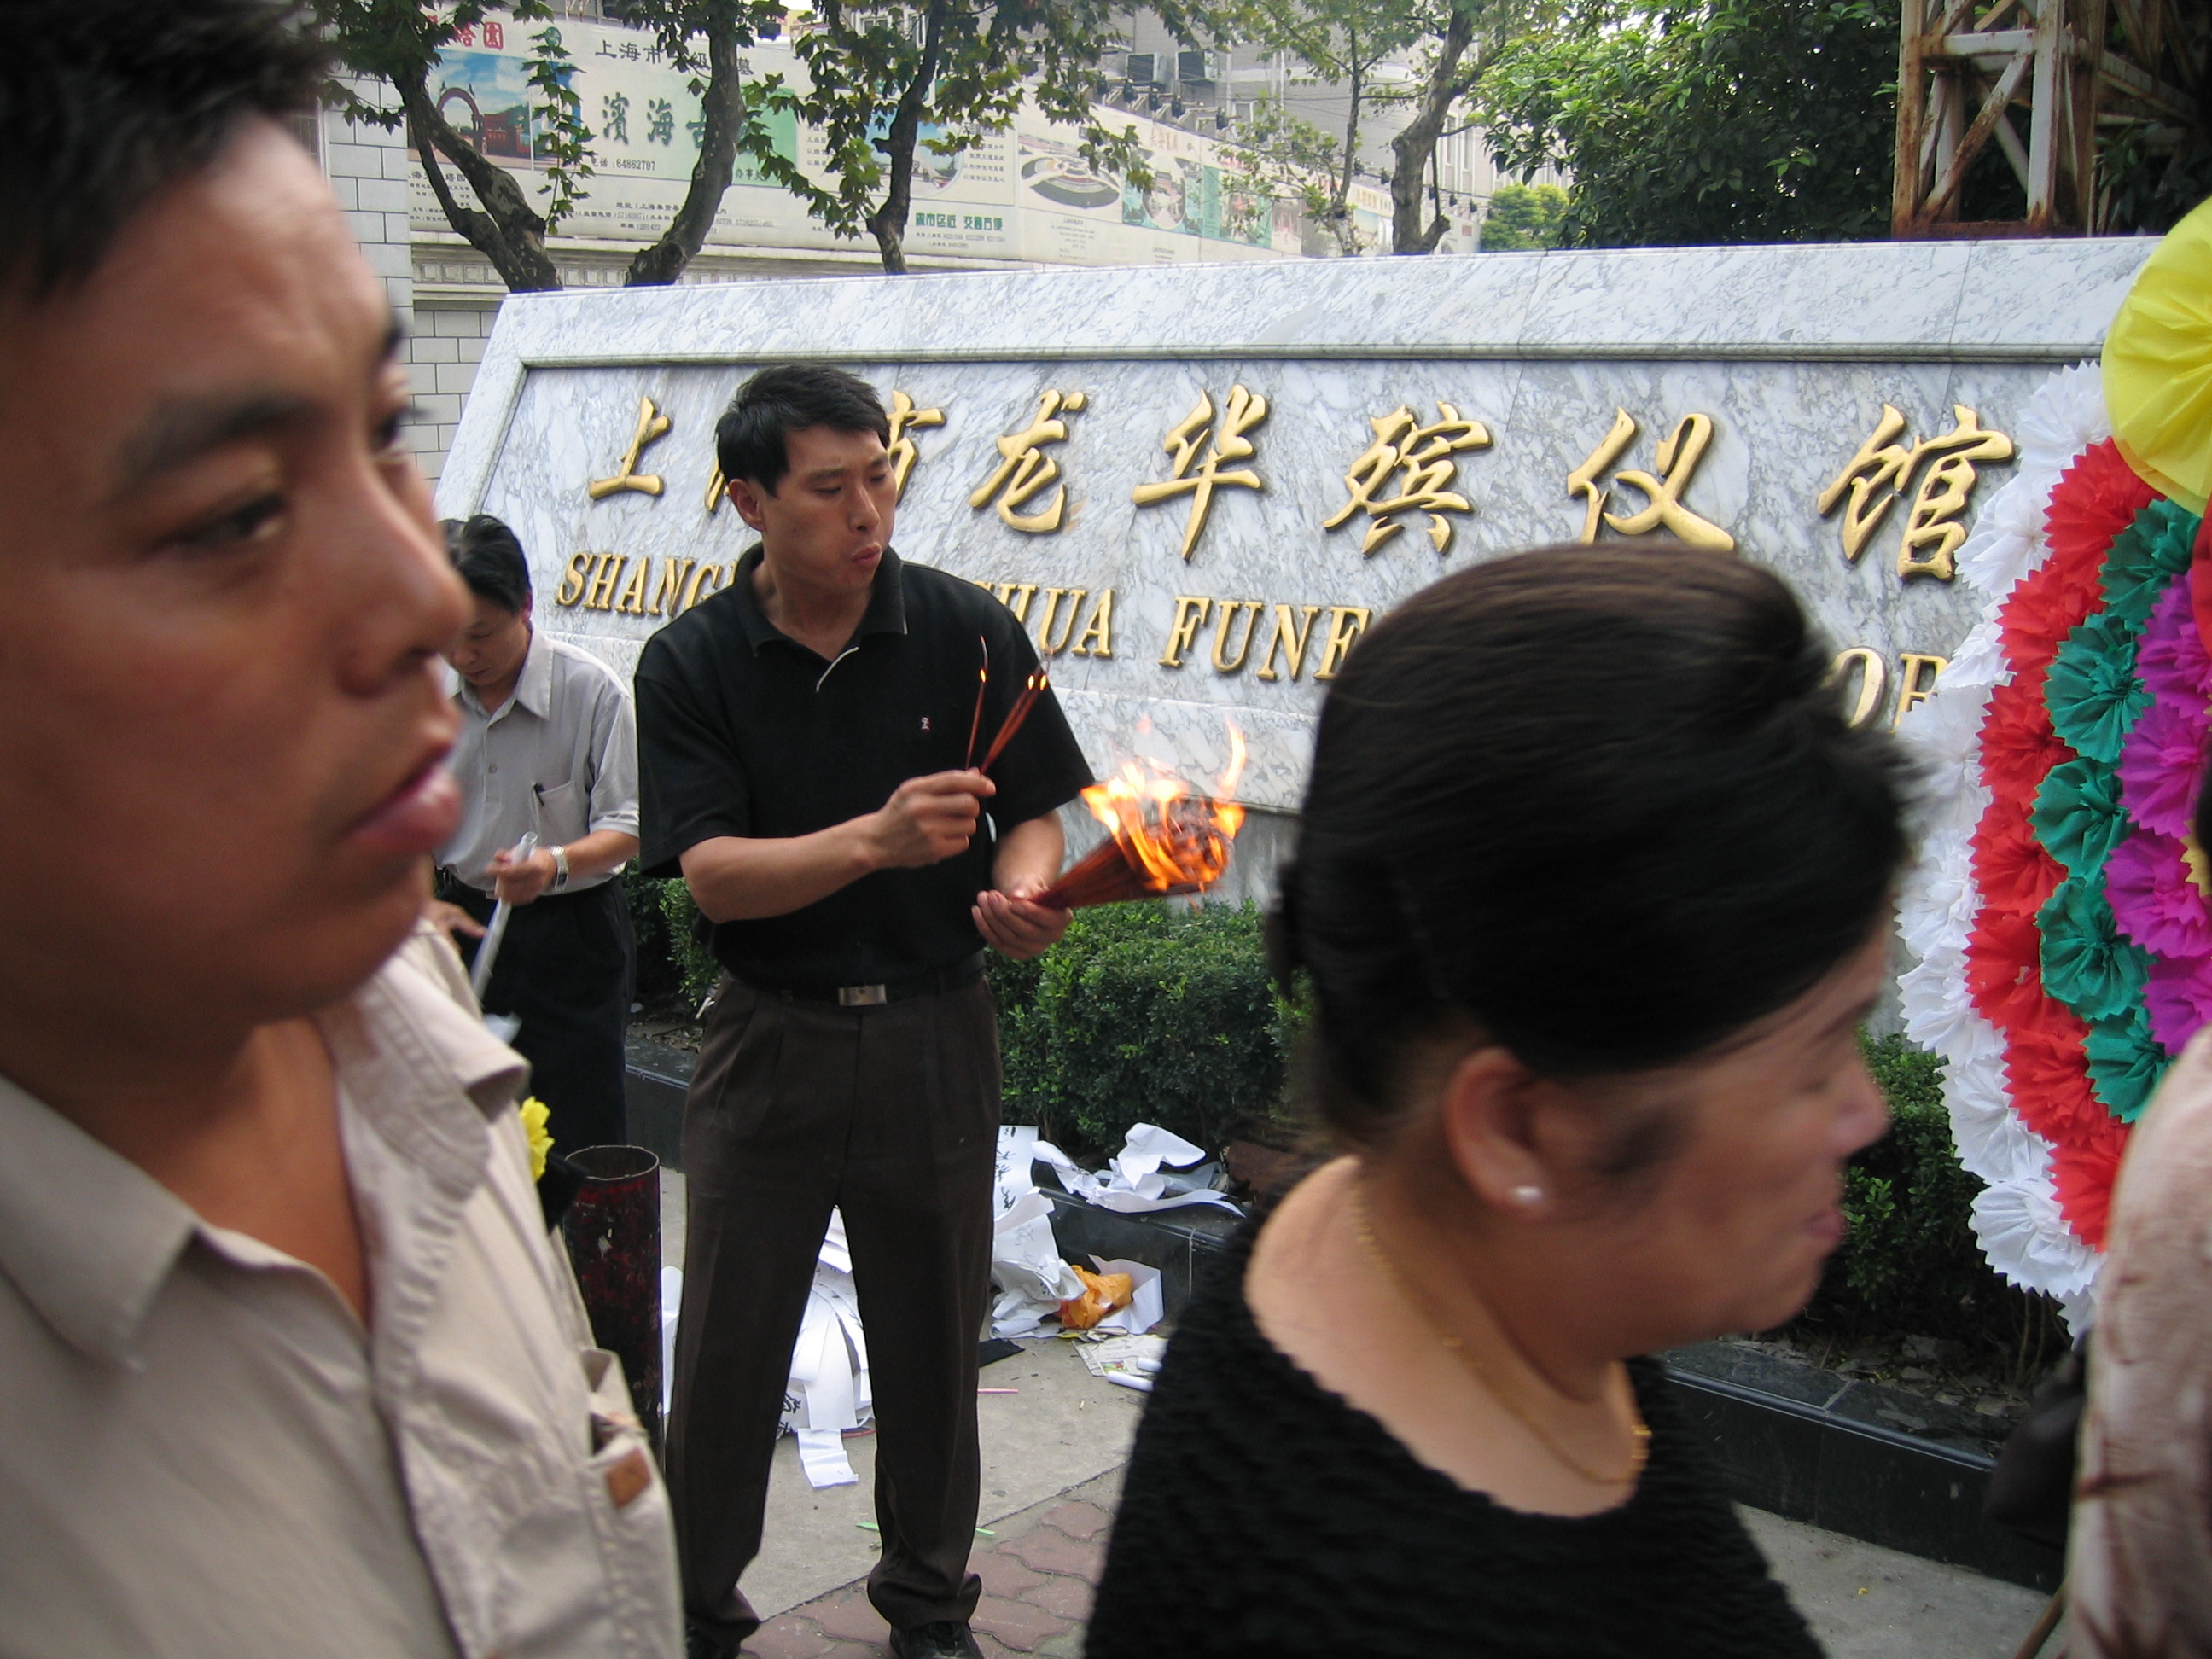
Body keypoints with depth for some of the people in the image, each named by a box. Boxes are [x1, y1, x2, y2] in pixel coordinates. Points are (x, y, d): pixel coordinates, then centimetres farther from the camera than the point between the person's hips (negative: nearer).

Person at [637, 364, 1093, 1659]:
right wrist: (878, 840, -30)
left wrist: (1027, 893, -24)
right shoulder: (692, 662, -7)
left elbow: (1038, 814, -1)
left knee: (933, 1337, 13)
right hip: (771, 1034, -1)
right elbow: (711, 871, -15)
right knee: (727, 1345, 6)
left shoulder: (967, 629, -5)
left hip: (935, 1031, 1)